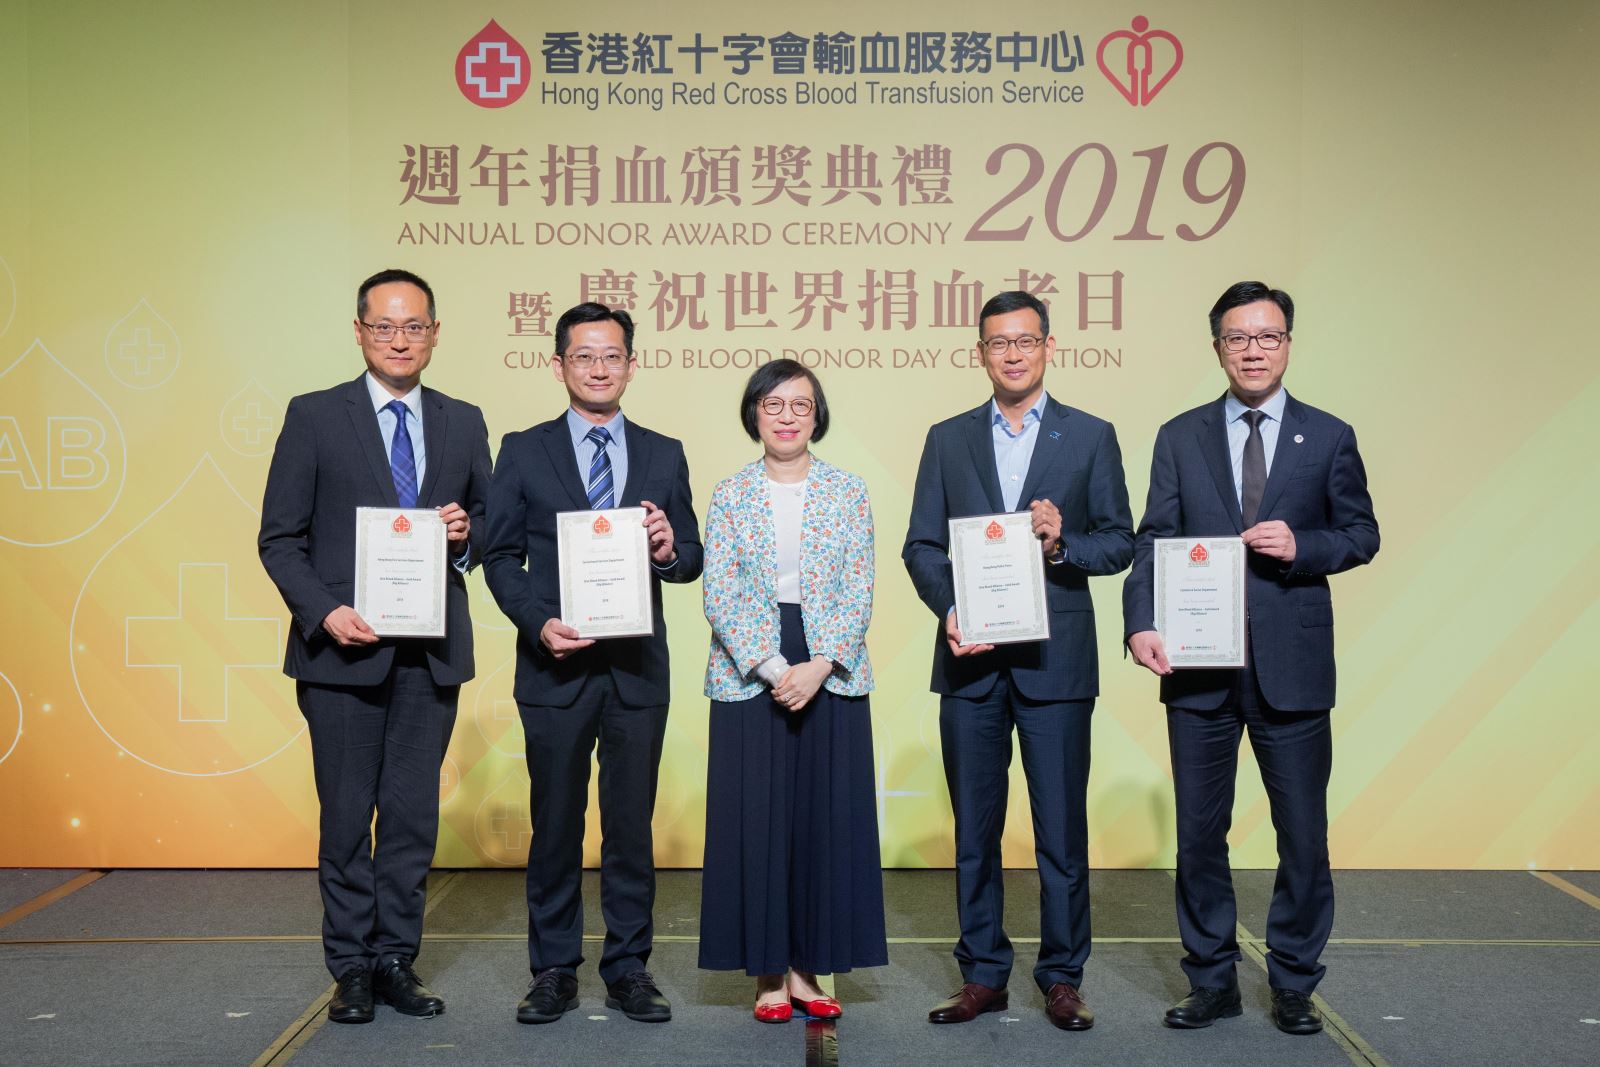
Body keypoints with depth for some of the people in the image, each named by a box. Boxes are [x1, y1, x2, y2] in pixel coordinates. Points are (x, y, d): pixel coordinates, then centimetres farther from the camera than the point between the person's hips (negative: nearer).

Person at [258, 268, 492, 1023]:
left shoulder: (464, 423, 9)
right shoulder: (314, 417, 1)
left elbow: (492, 526, 15)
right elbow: (279, 536, -1)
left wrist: (467, 534, -8)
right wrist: (324, 611, -14)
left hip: (432, 651, 3)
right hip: (343, 648, -2)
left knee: (414, 814, 8)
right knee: (346, 818, 6)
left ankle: (397, 960, 20)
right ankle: (352, 968, 18)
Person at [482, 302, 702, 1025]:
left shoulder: (664, 455, 9)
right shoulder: (523, 451, 5)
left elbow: (693, 559, 9)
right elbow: (500, 555, 2)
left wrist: (669, 550, -14)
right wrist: (538, 621, -13)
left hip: (638, 666, 1)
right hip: (555, 663, -1)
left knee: (632, 822, 7)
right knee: (555, 823, 7)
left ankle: (628, 969, 18)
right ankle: (554, 972, 19)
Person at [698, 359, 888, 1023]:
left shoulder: (848, 493, 4)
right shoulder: (730, 495, 3)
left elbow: (859, 593, -1)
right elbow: (720, 595, -4)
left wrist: (819, 666, -14)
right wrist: (772, 667, -15)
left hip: (831, 675, 1)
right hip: (749, 675, 0)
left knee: (826, 816, 4)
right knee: (754, 819, 2)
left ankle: (808, 967, 16)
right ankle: (767, 972, 13)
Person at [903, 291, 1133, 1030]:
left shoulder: (1090, 436, 5)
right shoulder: (948, 440, 10)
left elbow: (1119, 544, 3)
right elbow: (921, 546, 7)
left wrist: (1063, 544, -16)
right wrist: (948, 609, -9)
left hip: (1054, 657, -2)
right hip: (969, 658, 2)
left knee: (1061, 829, 3)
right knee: (974, 828, 9)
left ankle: (1061, 978, 17)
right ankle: (982, 976, 20)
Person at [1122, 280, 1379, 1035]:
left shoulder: (1328, 437, 5)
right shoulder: (1180, 437, 7)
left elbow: (1361, 533, 7)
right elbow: (1154, 540, 1)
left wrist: (1303, 547, -13)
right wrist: (1141, 622, -13)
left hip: (1291, 666, -1)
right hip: (1199, 665, 1)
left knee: (1304, 833, 6)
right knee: (1199, 832, 9)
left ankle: (1293, 984, 23)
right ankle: (1212, 980, 24)